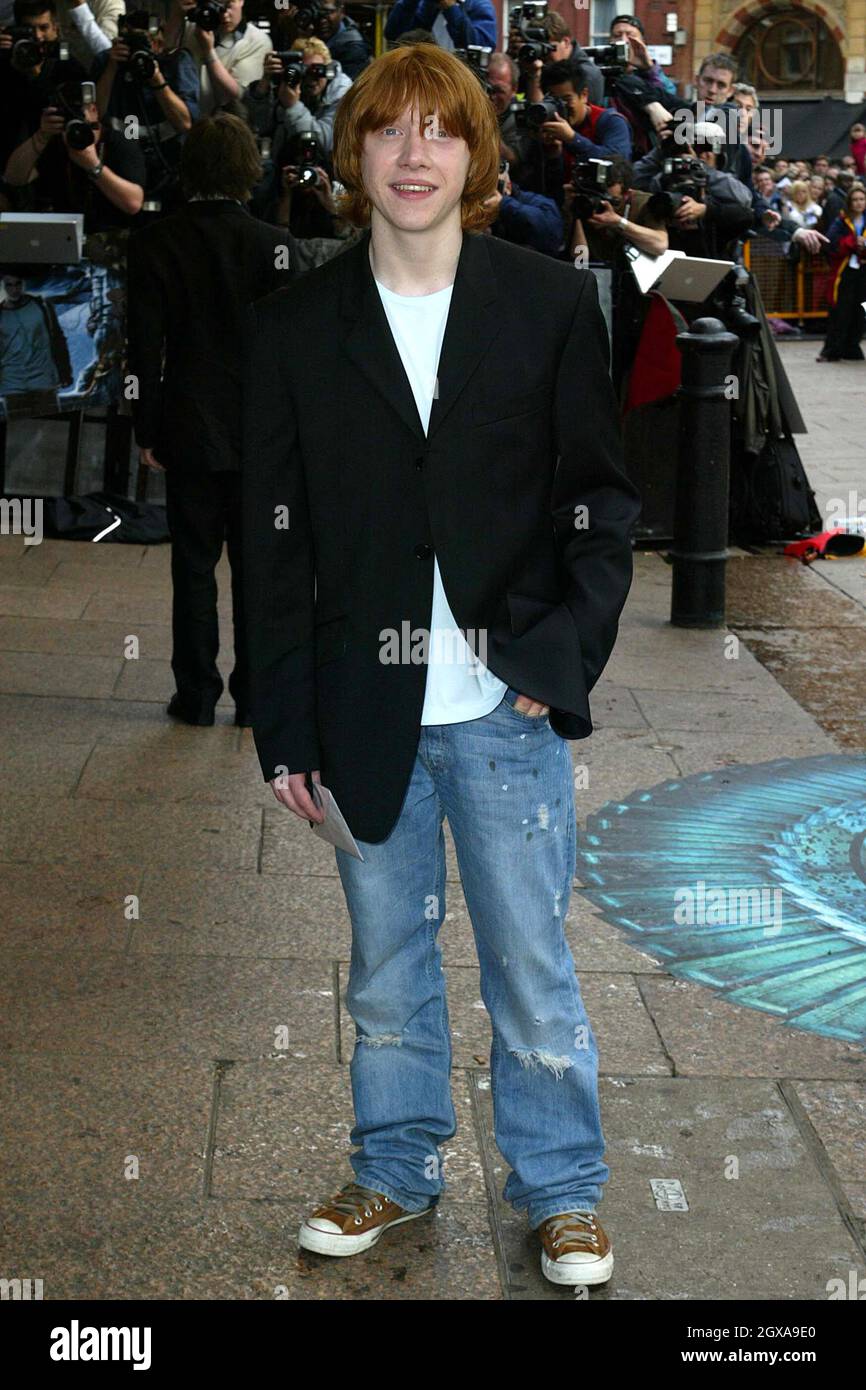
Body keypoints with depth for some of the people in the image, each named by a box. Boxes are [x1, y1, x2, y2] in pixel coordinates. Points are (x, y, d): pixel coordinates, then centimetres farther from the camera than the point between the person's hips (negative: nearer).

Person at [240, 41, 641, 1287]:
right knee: (387, 967, 16)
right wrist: (285, 725, 1)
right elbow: (274, 541, 3)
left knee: (532, 966, 8)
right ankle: (398, 1171, 36)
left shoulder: (552, 306, -1)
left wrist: (565, 657, -11)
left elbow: (599, 502, 2)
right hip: (367, 712, 2)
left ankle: (561, 1192, 28)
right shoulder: (294, 329, 2)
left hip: (507, 708, -1)